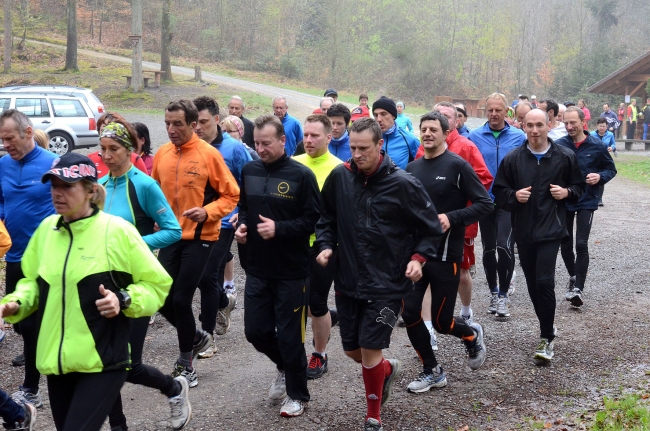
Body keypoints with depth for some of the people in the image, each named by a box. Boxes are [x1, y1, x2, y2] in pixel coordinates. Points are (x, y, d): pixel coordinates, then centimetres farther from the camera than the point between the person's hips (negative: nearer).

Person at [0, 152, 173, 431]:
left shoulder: (117, 231, -10)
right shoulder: (46, 229, 4)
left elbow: (157, 284, -3)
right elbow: (33, 281, 18)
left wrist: (124, 301, -19)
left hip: (102, 362, -6)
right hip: (56, 359, 6)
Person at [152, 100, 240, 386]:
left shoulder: (208, 154, -11)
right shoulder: (162, 154, 3)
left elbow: (231, 195, -7)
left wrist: (207, 212, -21)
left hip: (199, 236, -5)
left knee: (181, 299, -5)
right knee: (162, 297, 3)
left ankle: (185, 364, 15)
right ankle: (196, 338, 32)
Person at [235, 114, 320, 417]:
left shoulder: (301, 175, -12)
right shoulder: (249, 171, 4)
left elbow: (313, 219, -11)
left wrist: (279, 229, -23)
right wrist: (242, 225, -3)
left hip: (291, 271, -5)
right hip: (257, 269, 5)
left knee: (289, 335, 3)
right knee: (255, 331, 11)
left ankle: (297, 395, 23)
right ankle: (285, 368, 40)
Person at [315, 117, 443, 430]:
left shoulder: (403, 184, -12)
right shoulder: (339, 177, -2)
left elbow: (431, 228, -1)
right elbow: (326, 217, 14)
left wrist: (419, 257, -15)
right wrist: (325, 245, -2)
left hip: (387, 285, -4)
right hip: (348, 281, 4)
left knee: (370, 350, -6)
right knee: (352, 350, 14)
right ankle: (388, 369, 47)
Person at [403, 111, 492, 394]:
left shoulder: (457, 166, -8)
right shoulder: (412, 168, 9)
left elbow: (485, 204, -10)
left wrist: (451, 217, -22)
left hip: (445, 254, -5)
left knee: (441, 321, 1)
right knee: (410, 313, 1)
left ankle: (472, 335, 35)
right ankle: (431, 372, 18)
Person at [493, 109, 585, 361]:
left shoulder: (565, 157, 0)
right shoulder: (513, 159, 1)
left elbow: (579, 187, 12)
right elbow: (499, 191, 6)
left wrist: (567, 192, -8)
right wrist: (514, 196, -13)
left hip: (551, 228, -3)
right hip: (523, 231, 3)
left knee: (544, 282, -13)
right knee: (533, 284, 10)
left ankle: (547, 337, -2)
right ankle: (548, 328, 29)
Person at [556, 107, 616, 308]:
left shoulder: (597, 146, -8)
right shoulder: (559, 146, -7)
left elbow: (611, 169, 3)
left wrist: (600, 177, -17)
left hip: (587, 201, -2)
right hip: (563, 201, 2)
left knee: (581, 244, -9)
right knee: (565, 243, 13)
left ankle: (578, 288, -6)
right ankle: (573, 277, 35)